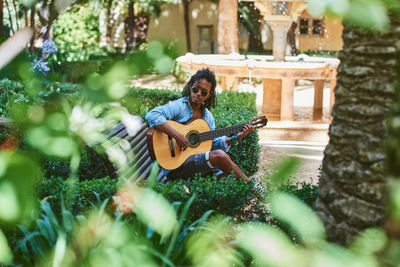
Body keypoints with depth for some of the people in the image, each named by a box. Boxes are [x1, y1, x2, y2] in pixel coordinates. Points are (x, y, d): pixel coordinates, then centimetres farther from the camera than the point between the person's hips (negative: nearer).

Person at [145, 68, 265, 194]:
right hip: (175, 166, -7)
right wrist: (177, 135, -30)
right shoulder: (179, 106, -9)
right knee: (219, 156, -24)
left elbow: (214, 144, 16)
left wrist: (236, 138, 2)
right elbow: (152, 116, -26)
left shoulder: (207, 115, 14)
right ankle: (250, 184, -6)